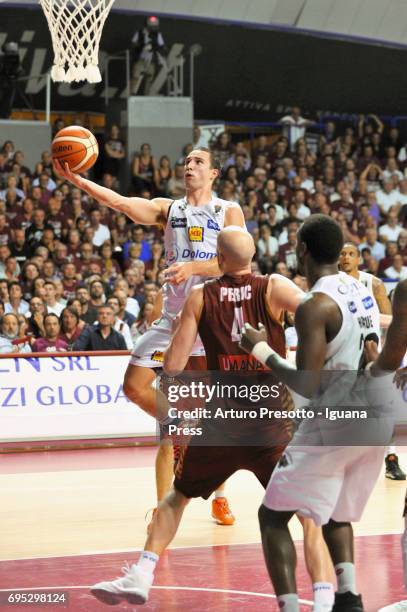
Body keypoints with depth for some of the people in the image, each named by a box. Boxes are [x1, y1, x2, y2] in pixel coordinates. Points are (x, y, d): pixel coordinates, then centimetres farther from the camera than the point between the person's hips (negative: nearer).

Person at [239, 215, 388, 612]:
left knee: (272, 516, 3)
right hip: (375, 423, 8)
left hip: (334, 426, -8)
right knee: (336, 513, 28)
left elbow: (307, 387, -19)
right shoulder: (363, 292, 11)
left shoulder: (315, 306, -16)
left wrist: (263, 351, -7)